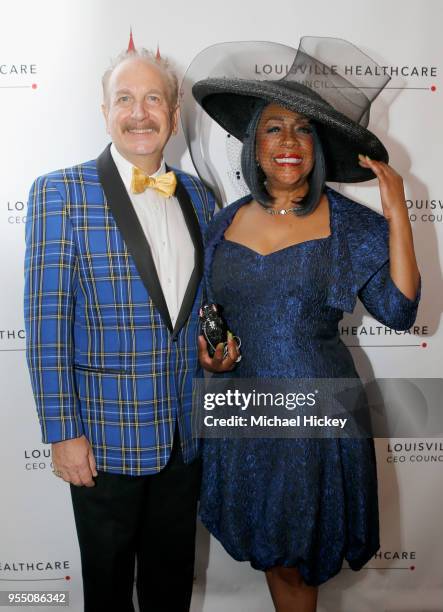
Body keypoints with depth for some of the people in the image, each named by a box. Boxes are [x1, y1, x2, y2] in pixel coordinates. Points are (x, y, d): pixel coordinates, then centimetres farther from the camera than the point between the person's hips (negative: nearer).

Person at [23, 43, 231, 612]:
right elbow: (46, 324, -13)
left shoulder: (199, 197, 4)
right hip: (105, 437, -4)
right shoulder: (61, 192, -11)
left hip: (185, 433, 4)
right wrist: (63, 432, -13)